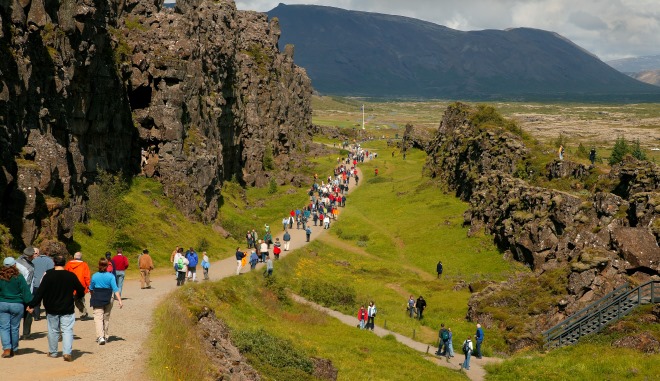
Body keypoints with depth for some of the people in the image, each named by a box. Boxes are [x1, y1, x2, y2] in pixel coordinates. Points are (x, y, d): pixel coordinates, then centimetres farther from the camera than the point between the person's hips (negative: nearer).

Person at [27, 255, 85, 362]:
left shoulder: (48, 275, -9)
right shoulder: (71, 276, -6)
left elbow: (40, 292, -8)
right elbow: (81, 291, 3)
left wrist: (32, 305, 0)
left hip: (51, 310, 0)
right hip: (67, 309, 0)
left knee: (53, 330, 13)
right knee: (67, 330, 0)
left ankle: (52, 352, 24)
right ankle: (67, 353, -13)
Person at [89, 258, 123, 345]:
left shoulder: (95, 276, -4)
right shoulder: (111, 276, -6)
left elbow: (91, 289, 8)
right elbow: (115, 289, -12)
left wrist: (93, 297, 28)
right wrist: (119, 301, -13)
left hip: (97, 299, -1)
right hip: (108, 299, 1)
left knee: (98, 318, -5)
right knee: (106, 318, 16)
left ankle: (100, 337, -22)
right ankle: (105, 336, 27)